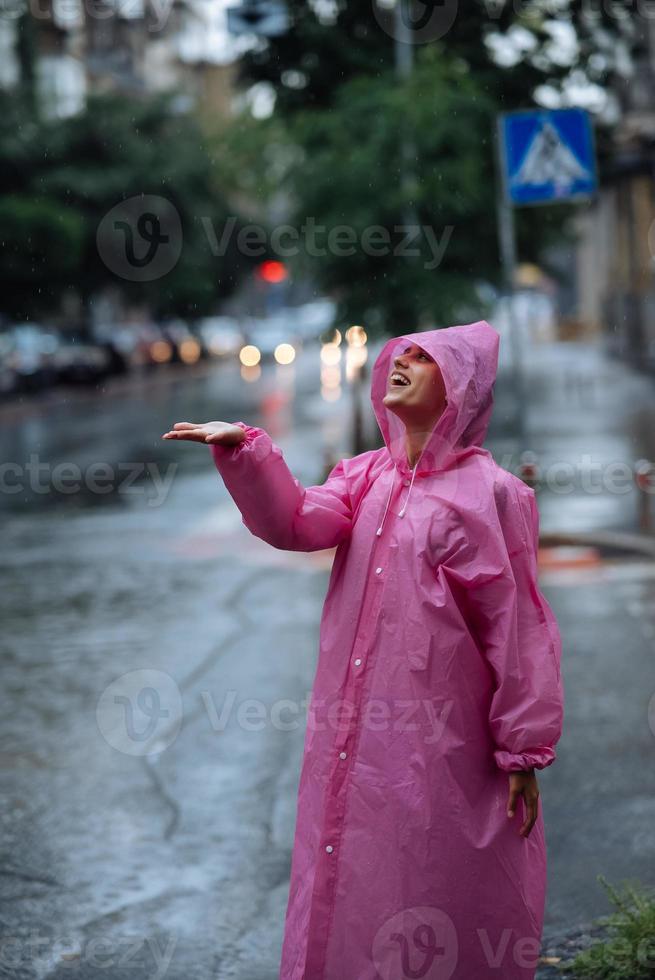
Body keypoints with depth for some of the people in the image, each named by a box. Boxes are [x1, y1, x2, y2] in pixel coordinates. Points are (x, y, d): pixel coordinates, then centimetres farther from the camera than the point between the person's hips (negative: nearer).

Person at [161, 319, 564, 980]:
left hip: (442, 744, -6)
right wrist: (244, 450, -22)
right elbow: (297, 523, -6)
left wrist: (524, 751, -9)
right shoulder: (367, 478, 10)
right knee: (350, 892, 13)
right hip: (356, 738, 6)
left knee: (440, 910, 4)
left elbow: (518, 627, -8)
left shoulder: (489, 493, -8)